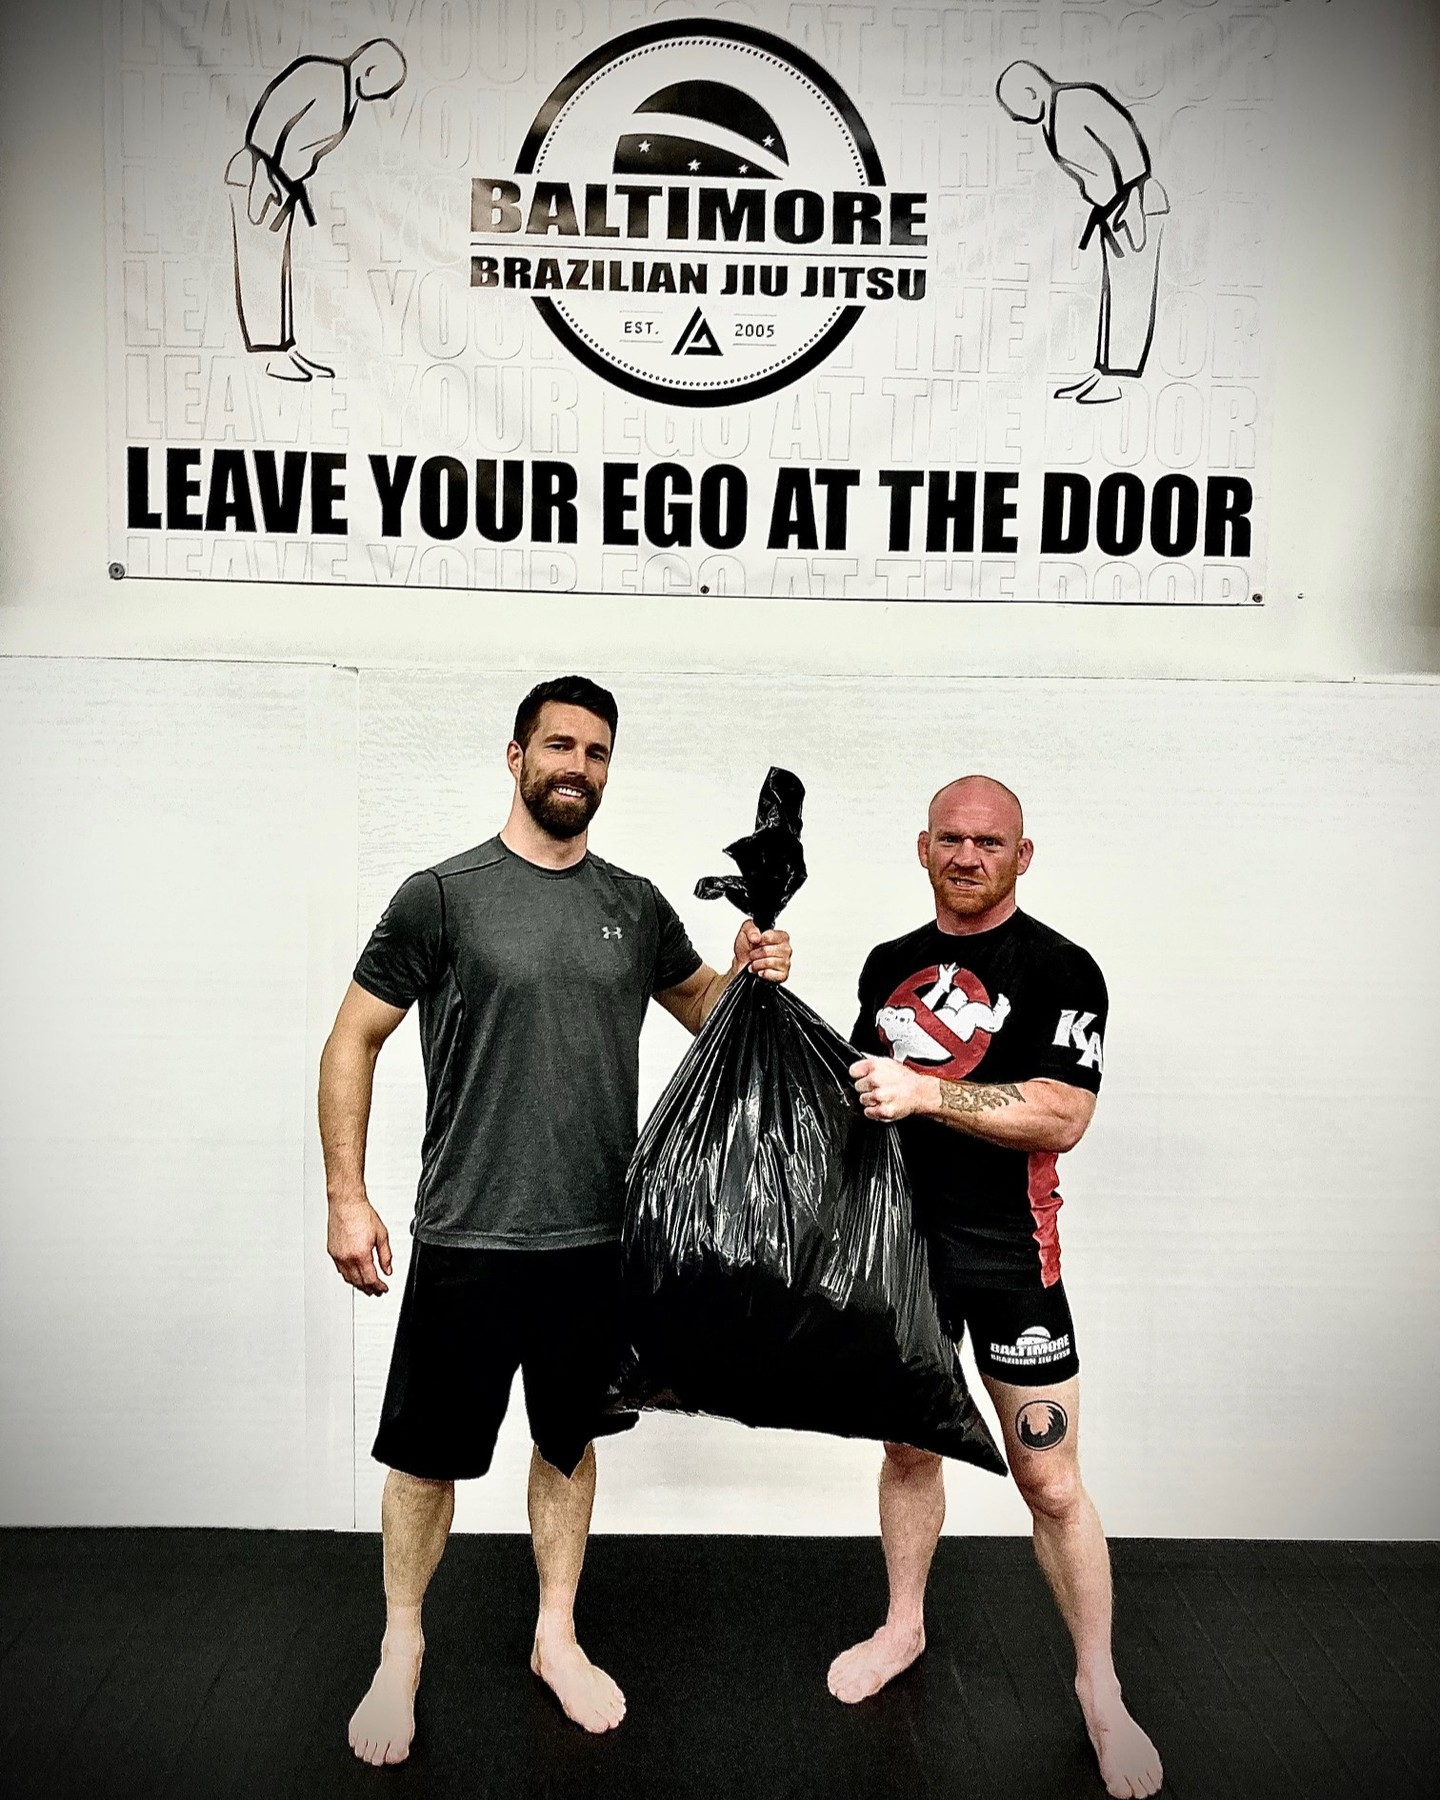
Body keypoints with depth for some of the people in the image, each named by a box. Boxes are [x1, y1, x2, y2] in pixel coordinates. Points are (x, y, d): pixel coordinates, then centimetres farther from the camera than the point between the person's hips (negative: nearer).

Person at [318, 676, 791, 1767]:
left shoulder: (637, 906, 6)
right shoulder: (444, 895, -6)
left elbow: (702, 1008, 18)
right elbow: (354, 1041, -2)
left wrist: (750, 975, -4)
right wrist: (347, 1197, -6)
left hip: (599, 1237, 4)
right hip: (469, 1238, -3)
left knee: (570, 1441, 18)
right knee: (428, 1455, 10)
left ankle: (557, 1637, 39)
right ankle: (401, 1653, 35)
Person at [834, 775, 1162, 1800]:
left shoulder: (1060, 969, -9)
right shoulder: (890, 966, 9)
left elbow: (1062, 1118, -20)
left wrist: (927, 1093, -28)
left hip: (1009, 1253, -4)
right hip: (901, 1239, 5)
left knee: (1050, 1482, 3)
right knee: (907, 1446, 18)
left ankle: (1099, 1688, 25)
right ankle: (904, 1627, 39)